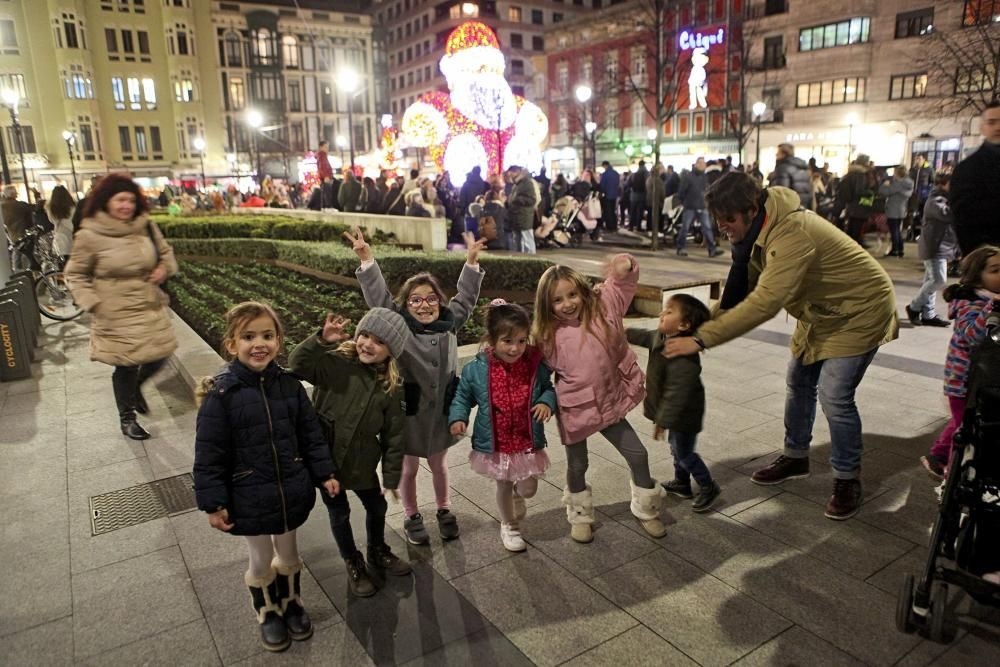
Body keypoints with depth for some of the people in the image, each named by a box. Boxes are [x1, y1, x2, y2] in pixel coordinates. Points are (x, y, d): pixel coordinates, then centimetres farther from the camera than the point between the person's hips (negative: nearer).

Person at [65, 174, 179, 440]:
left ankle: (136, 387, 46)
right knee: (127, 367, 5)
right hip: (117, 316, -4)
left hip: (151, 309, 4)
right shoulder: (90, 235, -12)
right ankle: (126, 417, 28)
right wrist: (92, 303, -12)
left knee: (158, 358, 12)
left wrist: (164, 268, -6)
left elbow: (166, 252, 15)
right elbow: (75, 274, -1)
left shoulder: (146, 226, -2)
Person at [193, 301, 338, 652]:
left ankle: (292, 603, 48)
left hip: (291, 492, 3)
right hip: (249, 499, -3)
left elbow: (310, 434, 2)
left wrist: (325, 473, 3)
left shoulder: (289, 385, -8)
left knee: (288, 554, 23)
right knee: (261, 561, 17)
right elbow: (209, 456, -14)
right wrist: (213, 503, -12)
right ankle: (267, 613, 43)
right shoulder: (221, 395, -19)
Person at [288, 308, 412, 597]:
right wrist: (321, 339, -42)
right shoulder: (336, 363, -15)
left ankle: (377, 552, 50)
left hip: (361, 461, 3)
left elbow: (393, 435, -3)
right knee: (339, 512, 15)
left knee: (377, 507, 19)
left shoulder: (391, 387, -8)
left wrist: (391, 476, 0)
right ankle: (353, 565, 40)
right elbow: (297, 365, -29)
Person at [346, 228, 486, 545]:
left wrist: (472, 262, -9)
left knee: (439, 462, 21)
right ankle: (411, 516, 34)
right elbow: (378, 296, -16)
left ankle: (444, 510, 41)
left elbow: (466, 297, 0)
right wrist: (367, 260, -25)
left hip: (442, 406, 3)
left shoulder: (449, 321, 0)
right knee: (409, 466, 15)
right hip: (410, 408, -2)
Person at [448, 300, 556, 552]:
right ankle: (509, 526, 46)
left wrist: (547, 402, -17)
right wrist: (458, 418, -16)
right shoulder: (476, 369, -15)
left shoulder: (536, 366, -13)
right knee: (504, 486, 18)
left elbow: (548, 388, 4)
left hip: (528, 442, 1)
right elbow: (463, 396, 0)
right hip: (495, 444, -1)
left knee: (528, 489, 11)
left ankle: (517, 495, 51)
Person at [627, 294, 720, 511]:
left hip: (685, 415, -10)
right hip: (678, 412, 10)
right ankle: (682, 484, 42)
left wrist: (662, 421, -26)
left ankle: (709, 487, 26)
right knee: (676, 447, 24)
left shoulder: (683, 357, -35)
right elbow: (645, 337, 17)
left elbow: (676, 393, -32)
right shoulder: (662, 337, -6)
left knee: (684, 453, 6)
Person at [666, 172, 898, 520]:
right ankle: (796, 456, 33)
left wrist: (701, 338, -47)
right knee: (799, 383, 14)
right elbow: (742, 286, -6)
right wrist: (705, 321, -20)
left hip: (859, 310, -9)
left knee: (834, 397, -11)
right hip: (819, 312, 9)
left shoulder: (791, 234, -38)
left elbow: (764, 302, -46)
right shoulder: (761, 229, -8)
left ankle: (847, 479, 10)